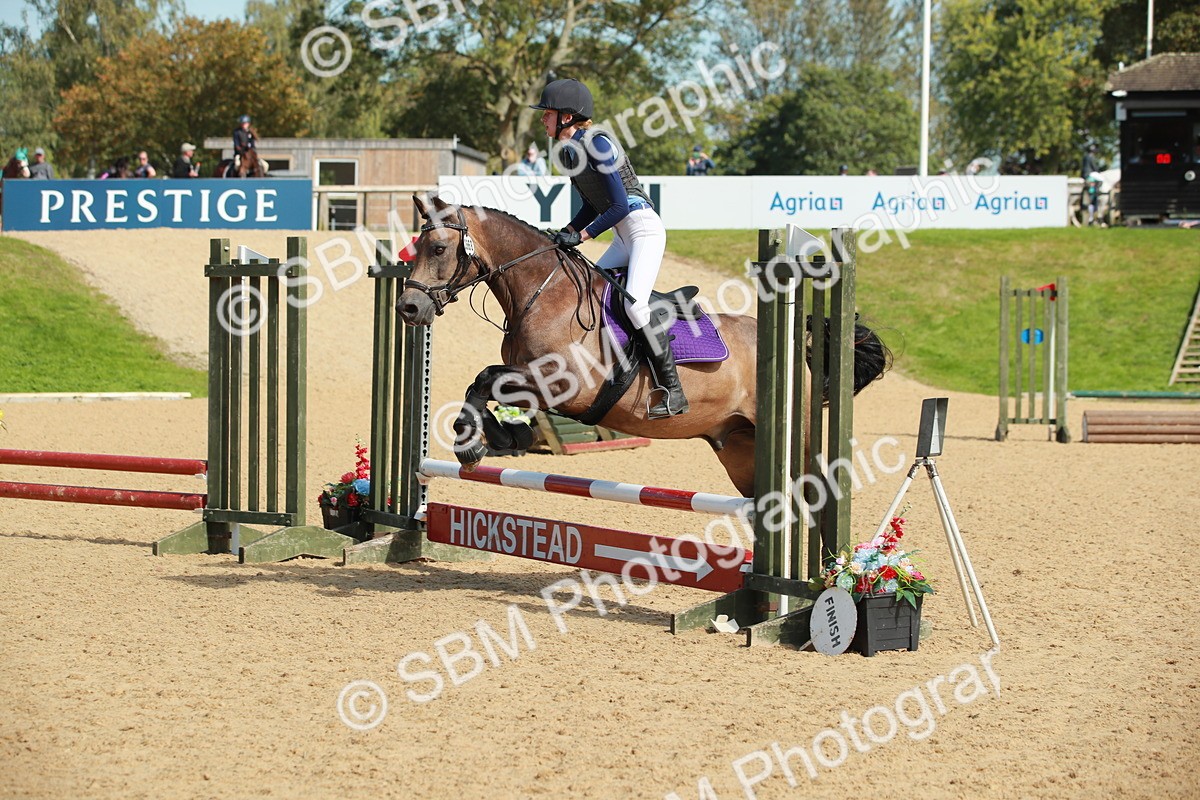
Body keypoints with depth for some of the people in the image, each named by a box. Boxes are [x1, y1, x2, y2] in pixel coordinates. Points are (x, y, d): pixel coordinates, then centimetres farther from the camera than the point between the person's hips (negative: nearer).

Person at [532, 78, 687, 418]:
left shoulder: (597, 143, -17)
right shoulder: (569, 150, 10)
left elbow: (620, 206, -20)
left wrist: (581, 236, -18)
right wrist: (565, 234, 5)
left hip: (644, 228, -10)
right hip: (623, 237, 10)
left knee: (635, 303, -26)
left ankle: (672, 391, -21)